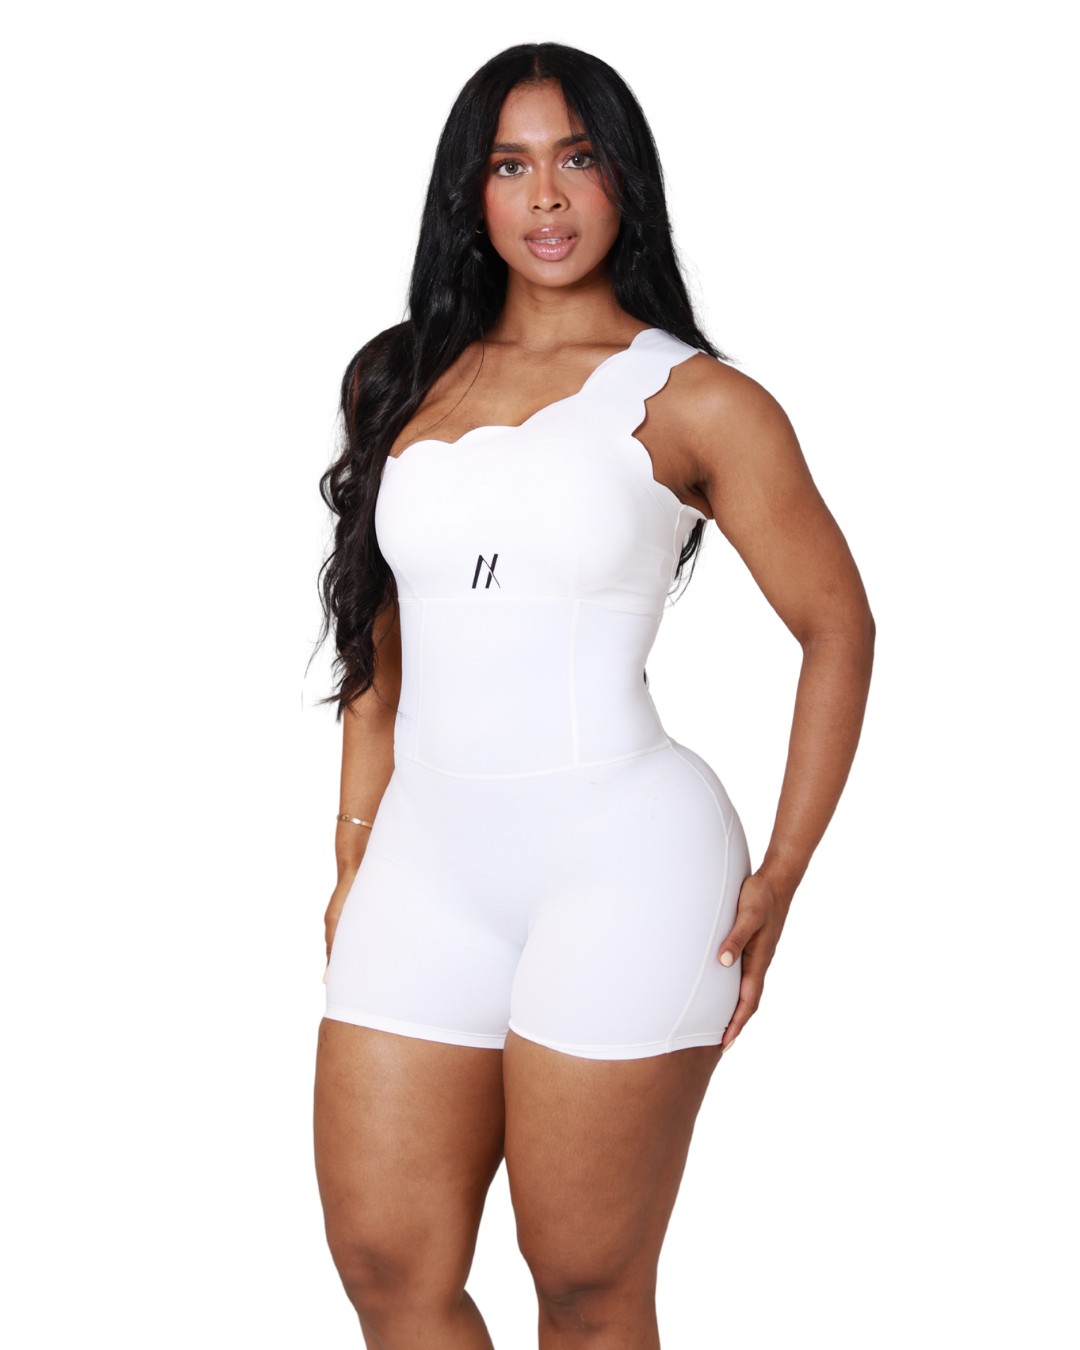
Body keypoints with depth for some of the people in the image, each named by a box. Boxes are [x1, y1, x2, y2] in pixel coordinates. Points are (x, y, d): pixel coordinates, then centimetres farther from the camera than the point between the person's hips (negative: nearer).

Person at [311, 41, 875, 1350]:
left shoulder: (691, 399, -1)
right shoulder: (407, 382, 12)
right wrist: (352, 861, 13)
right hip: (429, 860, 5)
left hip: (621, 862, -4)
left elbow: (838, 628, 2)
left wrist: (779, 880, -3)